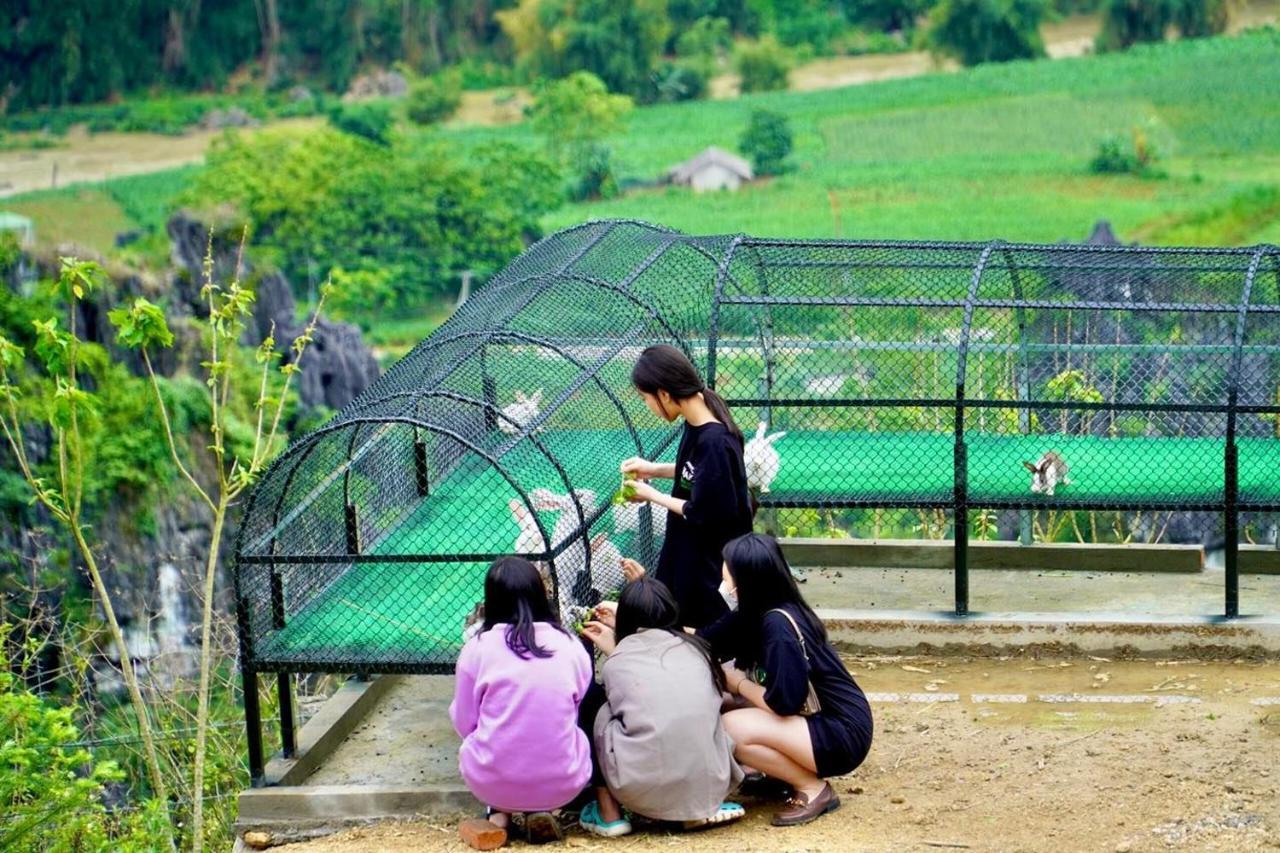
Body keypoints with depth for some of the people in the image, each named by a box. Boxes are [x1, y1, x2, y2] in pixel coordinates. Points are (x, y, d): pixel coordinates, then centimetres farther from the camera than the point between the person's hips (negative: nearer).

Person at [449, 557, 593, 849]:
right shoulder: (572, 646, 1)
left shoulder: (478, 648, -4)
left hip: (491, 781, 0)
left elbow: (463, 723, 5)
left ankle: (499, 813, 9)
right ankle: (539, 811, 9)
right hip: (562, 783, 0)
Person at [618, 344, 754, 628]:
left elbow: (703, 513, -24)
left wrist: (651, 495, -12)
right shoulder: (696, 425, -2)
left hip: (714, 563, -9)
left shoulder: (714, 442, -29)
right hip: (687, 552, 9)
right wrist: (654, 469, 8)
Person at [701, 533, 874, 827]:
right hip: (816, 720, 9)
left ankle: (815, 788, -6)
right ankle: (783, 773, 11)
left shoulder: (777, 624, -24)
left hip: (842, 735, -9)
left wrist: (737, 682, -8)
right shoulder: (756, 614, 1)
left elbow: (783, 702, -24)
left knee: (730, 729, -23)